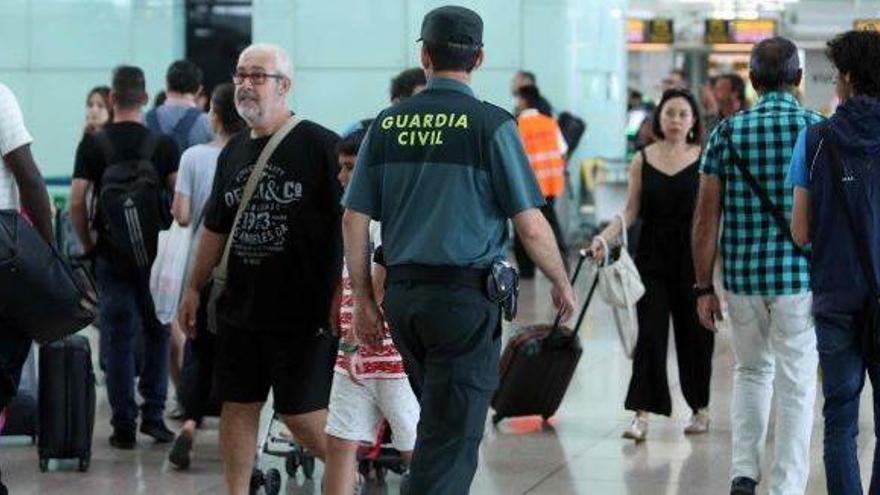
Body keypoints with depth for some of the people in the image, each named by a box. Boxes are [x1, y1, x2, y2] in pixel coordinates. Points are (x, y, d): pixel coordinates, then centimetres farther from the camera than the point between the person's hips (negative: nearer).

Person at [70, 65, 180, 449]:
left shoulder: (93, 144, -3)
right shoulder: (163, 144, -2)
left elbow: (76, 203, -7)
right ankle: (153, 414, 7)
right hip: (155, 255, 0)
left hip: (111, 256, 0)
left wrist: (87, 245, 7)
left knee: (118, 339, 3)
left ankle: (124, 427, 3)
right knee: (157, 333, 13)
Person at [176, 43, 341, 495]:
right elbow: (215, 227, 22)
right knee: (237, 406, 7)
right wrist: (194, 288, 21)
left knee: (302, 414, -5)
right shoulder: (233, 152, 13)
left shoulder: (319, 145, -8)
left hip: (304, 309, -6)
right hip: (240, 306, 6)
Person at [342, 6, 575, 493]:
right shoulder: (490, 125, -8)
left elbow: (354, 220, 5)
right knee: (451, 438, -1)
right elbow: (531, 226, -8)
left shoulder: (388, 124, 5)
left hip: (402, 294, 5)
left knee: (439, 421, 21)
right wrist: (562, 284, 8)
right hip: (466, 296, -5)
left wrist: (364, 299, 14)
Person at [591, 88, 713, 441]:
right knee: (650, 335, -5)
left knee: (694, 333, 7)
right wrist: (604, 237, -12)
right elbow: (631, 212, 4)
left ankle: (701, 408, 23)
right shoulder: (642, 161, 3)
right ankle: (642, 414, -7)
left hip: (692, 259, -1)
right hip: (652, 259, 1)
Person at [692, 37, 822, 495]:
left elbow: (706, 217, 0)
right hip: (800, 276, -2)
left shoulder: (728, 132, 0)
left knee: (751, 371, 21)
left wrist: (703, 286, 6)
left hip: (742, 275, 2)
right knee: (796, 385, 5)